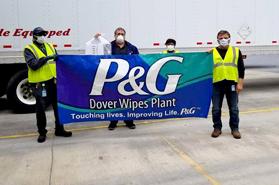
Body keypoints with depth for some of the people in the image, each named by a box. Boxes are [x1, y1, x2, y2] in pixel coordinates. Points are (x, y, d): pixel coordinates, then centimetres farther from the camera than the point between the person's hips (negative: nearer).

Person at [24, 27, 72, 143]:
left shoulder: (50, 46, 14)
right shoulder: (29, 49, -3)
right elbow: (33, 65, -18)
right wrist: (46, 58, -25)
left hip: (53, 81, 5)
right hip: (39, 83, -5)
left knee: (58, 105, 11)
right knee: (40, 108, 2)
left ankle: (59, 129, 25)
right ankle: (42, 132, 17)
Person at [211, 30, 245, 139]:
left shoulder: (236, 51, 7)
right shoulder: (212, 52, 6)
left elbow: (241, 68, 5)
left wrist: (240, 83, -2)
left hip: (232, 83, 0)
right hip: (217, 84, 0)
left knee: (234, 109, 6)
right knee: (216, 109, 5)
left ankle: (235, 128, 20)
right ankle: (217, 128, 20)